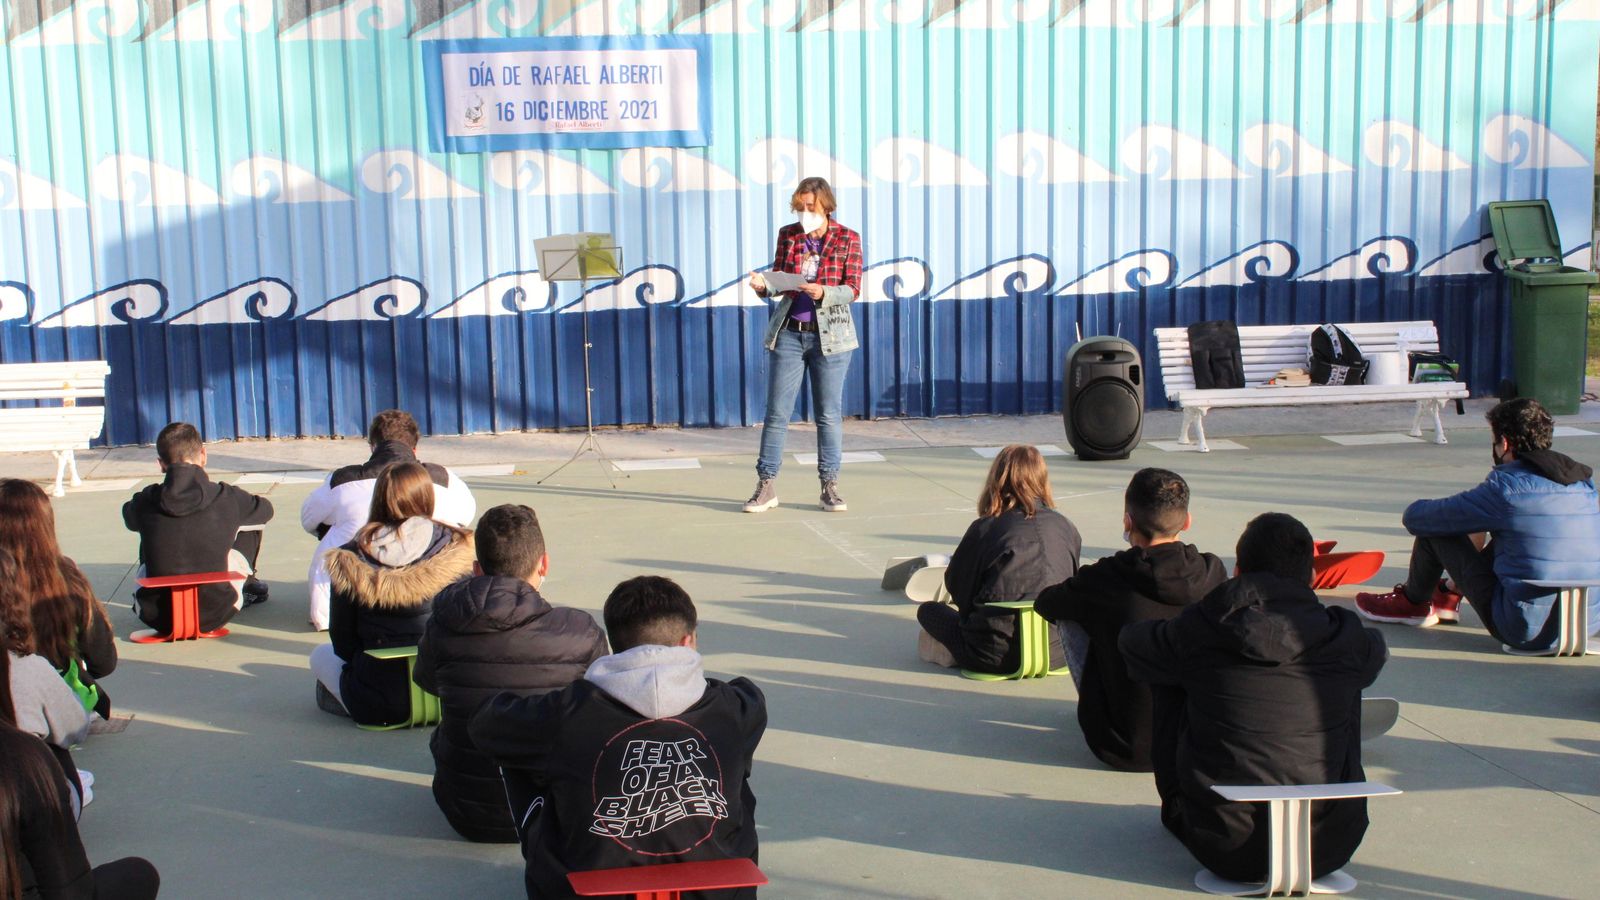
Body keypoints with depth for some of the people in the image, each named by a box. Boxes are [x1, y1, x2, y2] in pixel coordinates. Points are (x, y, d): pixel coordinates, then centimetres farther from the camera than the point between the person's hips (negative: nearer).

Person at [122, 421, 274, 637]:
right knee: (250, 526, 19)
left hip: (158, 618, 2)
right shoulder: (227, 497, -8)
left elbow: (129, 518, 21)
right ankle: (247, 586, 42)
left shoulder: (145, 501, -5)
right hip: (213, 617, -2)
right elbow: (265, 509, 13)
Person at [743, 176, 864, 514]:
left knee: (829, 414, 4)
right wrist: (763, 286, -15)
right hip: (788, 333, 2)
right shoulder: (788, 235, 4)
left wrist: (822, 293, -24)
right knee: (777, 412, 2)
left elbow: (853, 289, -6)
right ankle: (766, 486, 8)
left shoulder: (848, 239, -2)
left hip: (829, 335, -2)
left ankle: (830, 486, 13)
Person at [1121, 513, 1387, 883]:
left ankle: (1179, 809, 40)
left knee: (1172, 686, 16)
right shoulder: (1347, 639, -3)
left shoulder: (1198, 633, -8)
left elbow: (1130, 639, 14)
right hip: (1327, 851, 1)